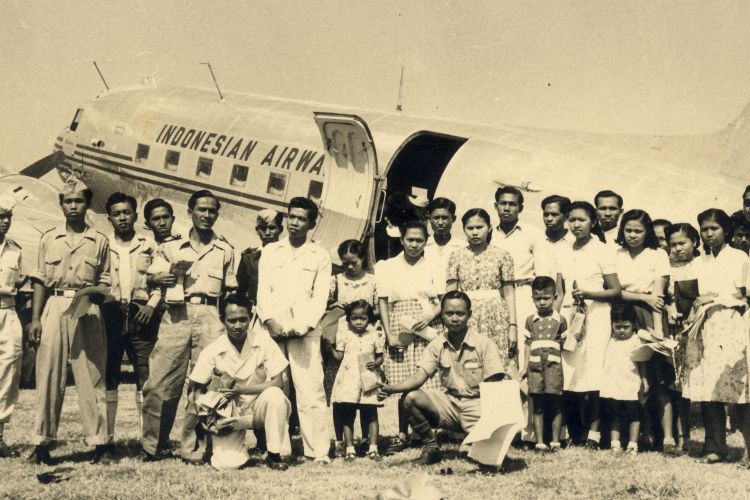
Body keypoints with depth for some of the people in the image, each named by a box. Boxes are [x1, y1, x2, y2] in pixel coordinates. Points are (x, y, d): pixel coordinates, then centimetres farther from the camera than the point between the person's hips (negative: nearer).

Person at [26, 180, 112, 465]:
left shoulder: (100, 241, 8)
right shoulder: (49, 239, 11)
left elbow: (106, 284, 9)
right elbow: (40, 281, 9)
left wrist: (89, 291, -12)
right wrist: (35, 318, 1)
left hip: (88, 312, -1)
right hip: (54, 309, 1)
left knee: (92, 378, -1)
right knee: (49, 376, 0)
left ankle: (99, 444, 3)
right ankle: (41, 444, 6)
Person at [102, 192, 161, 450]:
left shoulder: (149, 246, 9)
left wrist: (151, 305, -5)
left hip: (141, 315, 0)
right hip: (110, 314, 1)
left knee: (145, 375, -3)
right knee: (108, 375, 2)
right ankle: (107, 437, 6)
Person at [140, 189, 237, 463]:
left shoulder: (225, 250, 16)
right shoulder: (172, 247, 15)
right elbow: (151, 277, 7)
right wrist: (168, 275, -13)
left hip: (210, 317, 0)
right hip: (176, 315, 0)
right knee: (160, 383, -6)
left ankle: (193, 448, 6)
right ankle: (154, 446, 6)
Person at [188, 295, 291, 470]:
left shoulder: (263, 341, -10)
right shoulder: (212, 351, -10)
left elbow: (277, 382, -11)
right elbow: (197, 389, -1)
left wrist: (241, 389, -22)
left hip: (258, 406, 0)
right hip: (228, 413, 0)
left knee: (275, 395, -33)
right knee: (227, 464, -20)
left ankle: (275, 455, -13)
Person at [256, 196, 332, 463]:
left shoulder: (320, 256, 12)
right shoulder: (270, 251, 17)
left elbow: (319, 297, 4)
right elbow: (263, 291, 9)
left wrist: (302, 326, -10)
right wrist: (270, 320, -8)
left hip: (304, 331, -1)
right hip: (272, 329, 2)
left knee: (311, 391, -9)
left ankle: (318, 451, -9)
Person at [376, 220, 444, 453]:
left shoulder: (433, 266, 8)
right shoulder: (388, 267, 10)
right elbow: (383, 302, 7)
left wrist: (430, 317, -12)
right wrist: (389, 335, -2)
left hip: (428, 331, -1)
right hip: (400, 334, 1)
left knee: (431, 383, -8)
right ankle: (402, 434, 7)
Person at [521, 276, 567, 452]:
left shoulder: (560, 320, 7)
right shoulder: (530, 321, 12)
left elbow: (565, 344, 11)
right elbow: (528, 345, 13)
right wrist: (525, 368, 9)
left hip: (554, 366, -1)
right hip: (535, 366, 2)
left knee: (556, 406, 0)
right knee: (538, 406, 2)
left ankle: (555, 442, 7)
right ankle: (539, 442, 5)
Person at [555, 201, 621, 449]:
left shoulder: (602, 251, 1)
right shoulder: (564, 253, 14)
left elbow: (615, 291, -1)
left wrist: (587, 293, -15)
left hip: (595, 315, -4)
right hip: (568, 316, 4)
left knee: (591, 371, -10)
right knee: (567, 372, -3)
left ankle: (593, 431, -3)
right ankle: (572, 431, 5)